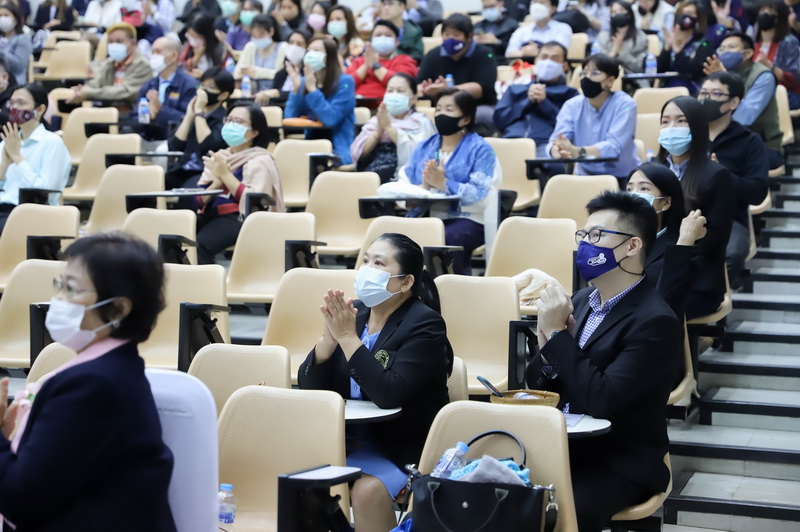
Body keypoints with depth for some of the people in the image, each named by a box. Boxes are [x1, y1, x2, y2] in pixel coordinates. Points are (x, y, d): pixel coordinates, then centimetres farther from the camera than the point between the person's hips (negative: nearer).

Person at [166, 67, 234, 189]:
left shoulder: (226, 119, 0)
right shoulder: (192, 113, 17)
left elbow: (207, 145, -18)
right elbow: (174, 147, 4)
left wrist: (199, 112, -9)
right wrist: (189, 116, 0)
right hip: (181, 171, 6)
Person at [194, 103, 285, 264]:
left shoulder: (259, 161, -1)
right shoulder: (219, 156, 20)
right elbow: (200, 199, 13)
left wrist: (225, 174, -15)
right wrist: (217, 182, -8)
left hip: (241, 218, -7)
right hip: (212, 214, 7)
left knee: (198, 245, -32)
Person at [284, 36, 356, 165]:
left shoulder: (344, 82, -6)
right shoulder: (303, 82, 9)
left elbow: (330, 119, -19)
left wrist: (312, 89, -21)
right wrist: (296, 88, -9)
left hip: (337, 152, -5)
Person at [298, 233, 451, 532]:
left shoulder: (425, 325, -12)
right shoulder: (353, 312, 4)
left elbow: (388, 395, -26)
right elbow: (308, 387, 1)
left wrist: (348, 336, -23)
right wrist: (329, 336, -16)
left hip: (403, 448, -5)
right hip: (345, 438, 6)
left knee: (367, 490, -31)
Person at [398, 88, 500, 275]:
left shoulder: (479, 149, 3)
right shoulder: (423, 147, 20)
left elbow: (482, 196, -11)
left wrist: (444, 184, -18)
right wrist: (422, 187, -12)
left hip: (466, 221, -4)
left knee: (440, 241, -36)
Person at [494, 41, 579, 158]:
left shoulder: (569, 93, 26)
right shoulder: (515, 90, 33)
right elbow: (498, 119, 16)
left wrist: (544, 102, -1)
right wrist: (528, 101, 6)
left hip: (545, 145, -1)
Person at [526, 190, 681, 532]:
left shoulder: (655, 322, -15)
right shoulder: (582, 300, 8)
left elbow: (600, 400, -24)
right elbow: (538, 387, 11)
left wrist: (557, 333, -20)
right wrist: (547, 347, -10)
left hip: (619, 464, -6)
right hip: (562, 447, 7)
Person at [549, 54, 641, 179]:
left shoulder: (625, 104, -9)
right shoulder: (572, 106, 2)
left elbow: (614, 146, -24)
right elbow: (557, 141, -13)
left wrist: (577, 152, -42)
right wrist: (559, 151, -39)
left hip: (622, 177, -4)